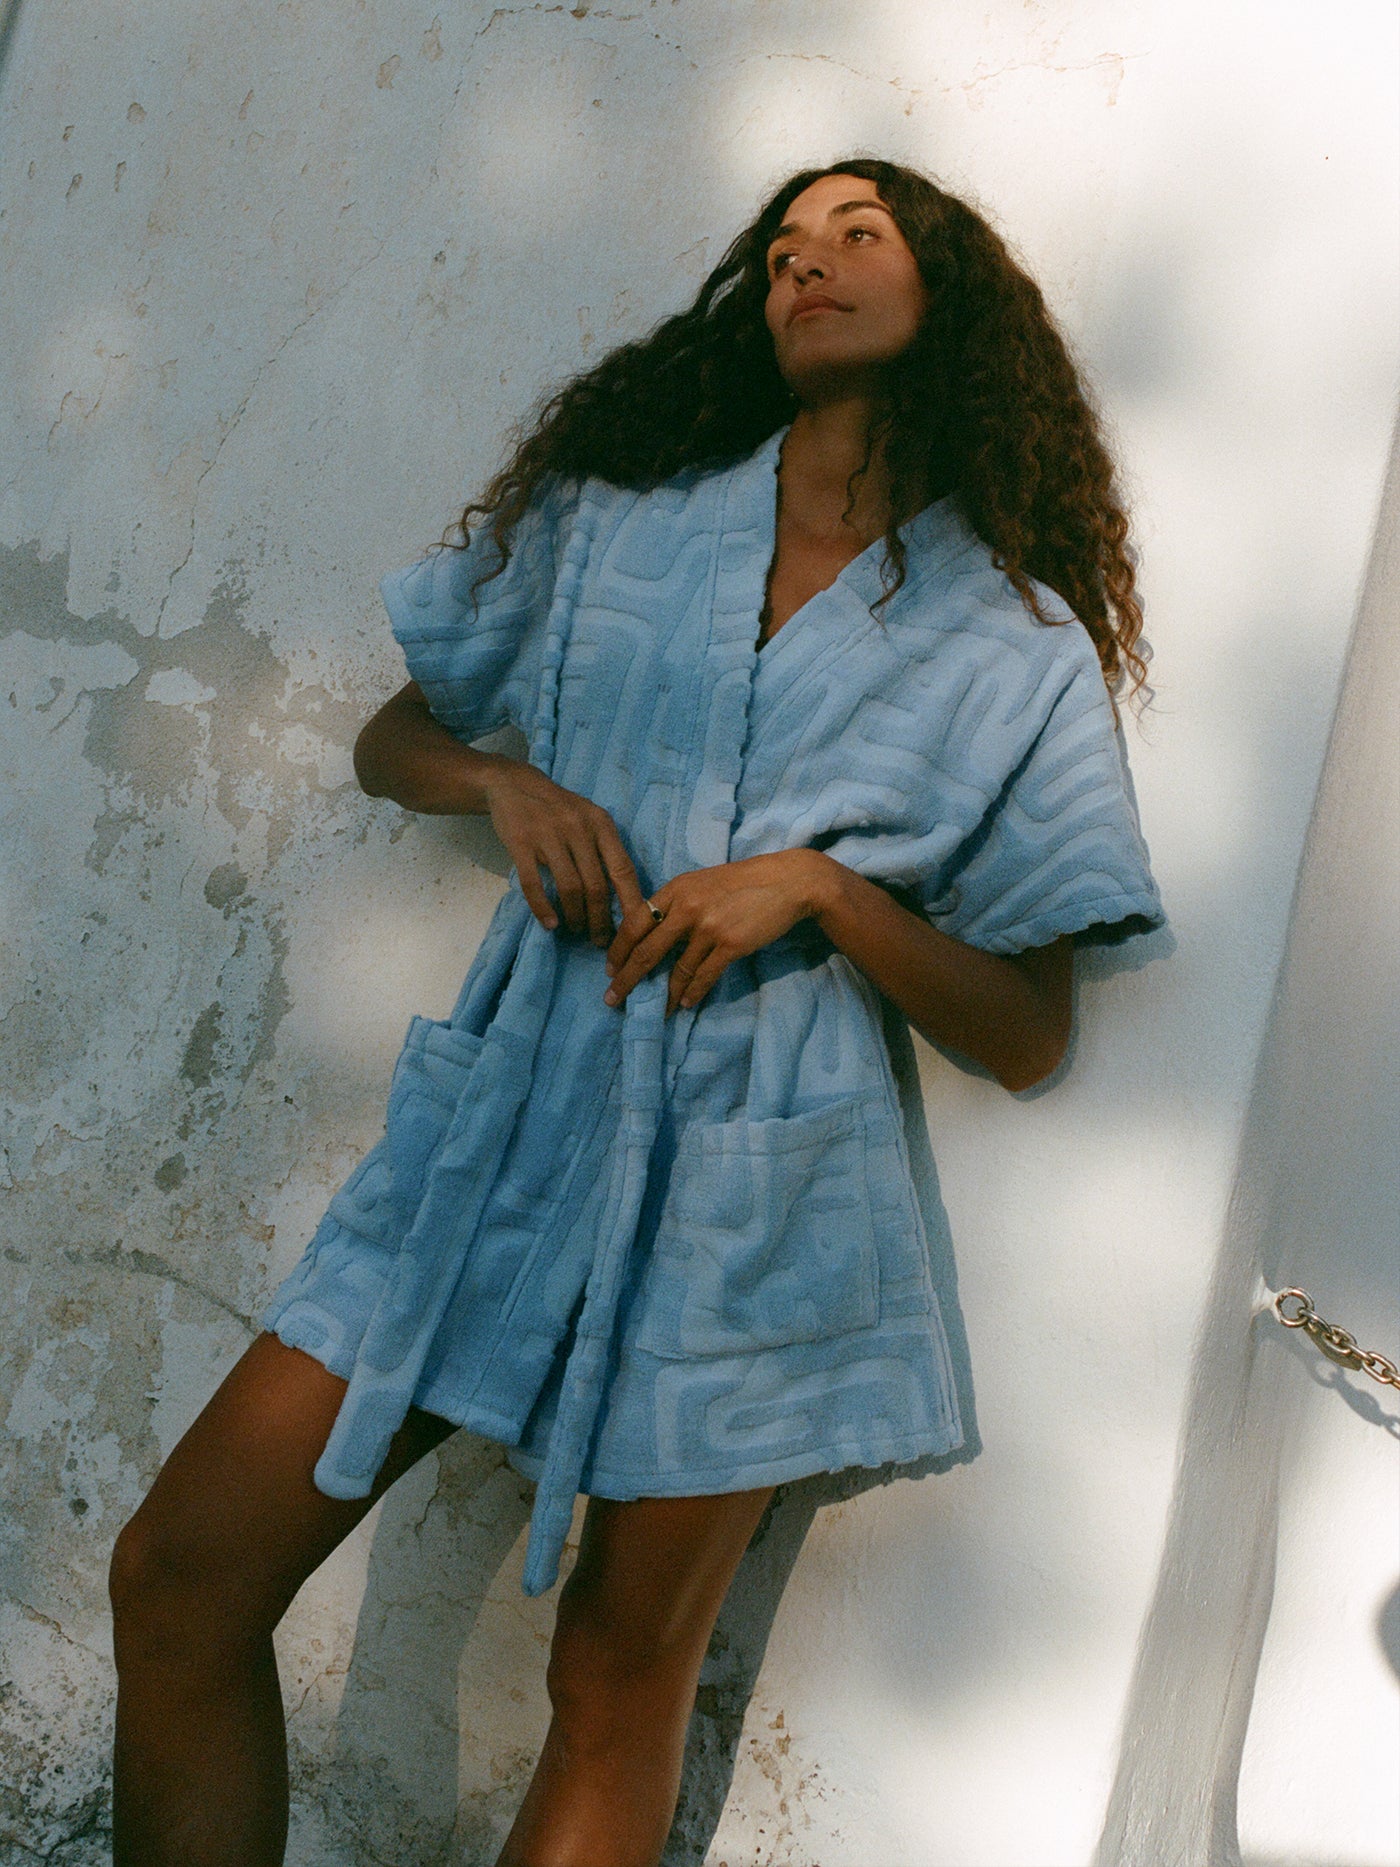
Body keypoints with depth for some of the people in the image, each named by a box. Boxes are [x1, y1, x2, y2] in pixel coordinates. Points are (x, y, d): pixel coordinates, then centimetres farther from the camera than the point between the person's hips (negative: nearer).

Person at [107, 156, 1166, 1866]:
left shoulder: (1016, 645, 3)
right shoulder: (617, 514, 10)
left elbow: (1028, 1036, 2)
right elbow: (390, 739, 18)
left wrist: (818, 884, -13)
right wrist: (504, 783, -4)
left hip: (756, 1183, -2)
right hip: (518, 1119, 3)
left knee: (620, 1681, 8)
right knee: (178, 1578, -2)